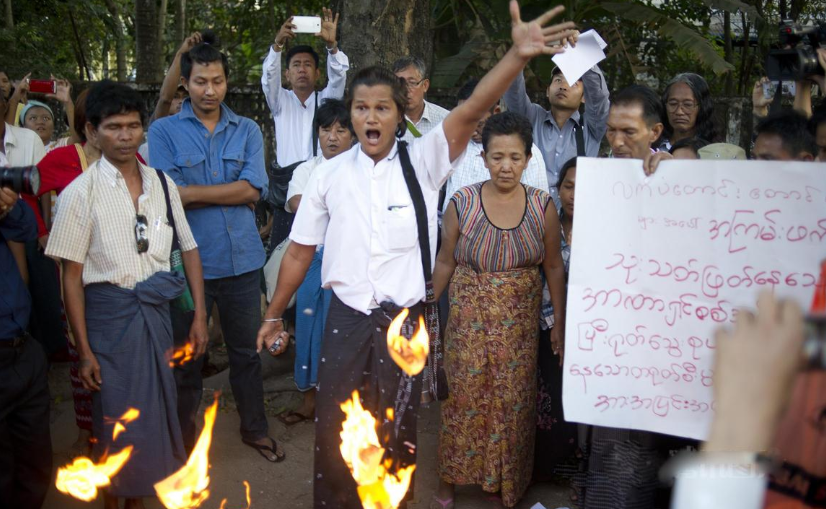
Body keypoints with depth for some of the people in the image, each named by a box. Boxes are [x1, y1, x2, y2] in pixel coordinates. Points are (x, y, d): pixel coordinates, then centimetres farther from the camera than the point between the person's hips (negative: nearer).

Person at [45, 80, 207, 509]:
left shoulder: (161, 184, 4)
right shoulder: (80, 193, -8)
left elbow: (189, 248, 11)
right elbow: (72, 275, -8)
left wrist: (200, 314, 5)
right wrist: (84, 349, -11)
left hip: (156, 310, 4)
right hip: (109, 312, -4)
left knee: (154, 410, 13)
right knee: (114, 417, 4)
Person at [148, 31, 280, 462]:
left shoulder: (247, 131, 5)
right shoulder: (164, 131, -2)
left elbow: (253, 190, -9)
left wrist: (194, 192, -13)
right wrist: (228, 192, -11)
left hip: (241, 260, 2)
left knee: (245, 349, 15)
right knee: (187, 354, 13)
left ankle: (255, 428, 32)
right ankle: (185, 437, 31)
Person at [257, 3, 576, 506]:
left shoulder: (422, 162, -7)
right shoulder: (331, 174, -1)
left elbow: (471, 112, -24)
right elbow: (300, 251, 6)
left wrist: (517, 56, -39)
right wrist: (274, 315, 13)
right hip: (346, 318, 2)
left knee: (396, 436, 13)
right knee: (334, 431, 10)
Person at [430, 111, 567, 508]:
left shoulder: (543, 206, -5)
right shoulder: (462, 203, -8)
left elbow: (553, 267, 3)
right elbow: (445, 262, 2)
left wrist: (560, 322, 2)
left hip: (520, 322, 1)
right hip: (470, 319, -1)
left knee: (514, 401, 8)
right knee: (465, 398, 5)